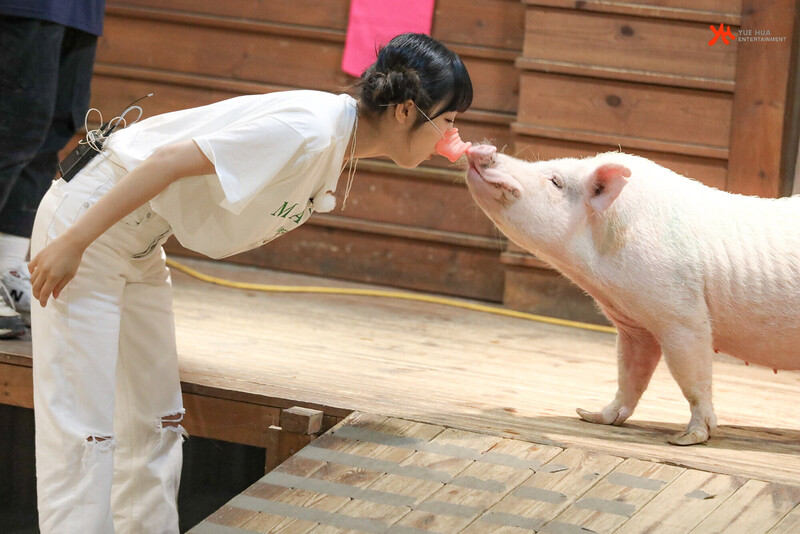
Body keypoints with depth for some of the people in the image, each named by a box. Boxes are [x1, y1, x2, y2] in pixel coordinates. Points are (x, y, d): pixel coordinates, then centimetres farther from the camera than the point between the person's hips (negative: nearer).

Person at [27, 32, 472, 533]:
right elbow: (170, 160, -26)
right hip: (89, 219, -10)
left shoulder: (344, 141, 4)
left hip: (138, 244, 10)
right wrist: (72, 244, -25)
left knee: (156, 424, 11)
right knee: (82, 429, -10)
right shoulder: (308, 131, -26)